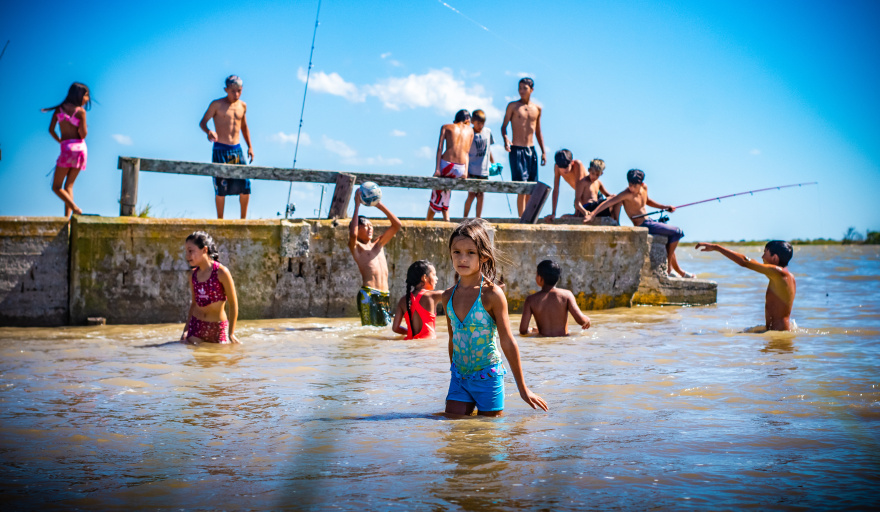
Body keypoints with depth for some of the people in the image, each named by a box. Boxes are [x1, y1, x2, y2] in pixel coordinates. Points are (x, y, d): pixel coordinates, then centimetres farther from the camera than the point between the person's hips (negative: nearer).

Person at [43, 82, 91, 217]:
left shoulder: (59, 109, 6)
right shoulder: (80, 111, -2)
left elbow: (51, 129, 5)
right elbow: (83, 134, -8)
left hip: (67, 148, -1)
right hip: (81, 148, 1)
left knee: (56, 187, 4)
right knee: (69, 186, 10)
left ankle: (75, 208, -17)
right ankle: (67, 217, 1)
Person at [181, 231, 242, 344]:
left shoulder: (221, 272, -13)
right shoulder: (192, 274, 3)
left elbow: (233, 304, -10)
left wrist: (231, 334, -10)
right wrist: (186, 330, 12)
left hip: (218, 329, -4)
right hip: (196, 327, 4)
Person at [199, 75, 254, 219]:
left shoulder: (242, 106, 11)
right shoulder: (217, 105, -3)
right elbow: (202, 122, -5)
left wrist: (250, 147, 16)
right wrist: (209, 132, -27)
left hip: (237, 149, 4)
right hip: (220, 149, -4)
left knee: (245, 186, -4)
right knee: (221, 187, -3)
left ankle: (243, 218, 10)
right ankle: (220, 220, 9)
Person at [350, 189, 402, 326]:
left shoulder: (378, 245, 22)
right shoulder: (356, 247, 5)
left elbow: (397, 224, 22)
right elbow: (353, 234, -18)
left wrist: (380, 205, 15)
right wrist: (357, 206, -11)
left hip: (384, 295, 6)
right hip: (368, 294, -6)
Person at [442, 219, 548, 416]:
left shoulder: (492, 294, -13)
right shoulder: (448, 296, 3)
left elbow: (508, 342, -9)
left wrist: (523, 388, -4)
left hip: (488, 377, -4)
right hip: (459, 378, 4)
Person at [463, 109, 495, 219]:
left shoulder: (488, 132, 8)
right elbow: (465, 153, -6)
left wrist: (493, 163, 21)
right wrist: (465, 170, -12)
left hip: (484, 170, 4)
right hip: (472, 170, -4)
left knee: (481, 195, 5)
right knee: (471, 194, -9)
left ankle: (478, 219, 11)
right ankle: (464, 219, 2)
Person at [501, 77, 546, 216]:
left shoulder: (537, 108, 12)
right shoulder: (513, 106, 1)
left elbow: (538, 132, 17)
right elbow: (504, 126, -2)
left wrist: (543, 152, 13)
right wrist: (505, 139, -23)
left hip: (531, 150, 5)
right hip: (516, 150, -5)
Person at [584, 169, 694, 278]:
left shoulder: (644, 188, 1)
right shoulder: (627, 194, -23)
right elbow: (608, 202, -32)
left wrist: (664, 207, 17)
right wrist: (592, 214, -42)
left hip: (648, 221, 9)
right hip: (642, 226, -9)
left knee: (671, 239, 25)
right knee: (677, 232, -8)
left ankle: (680, 271, 43)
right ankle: (668, 268, 1)